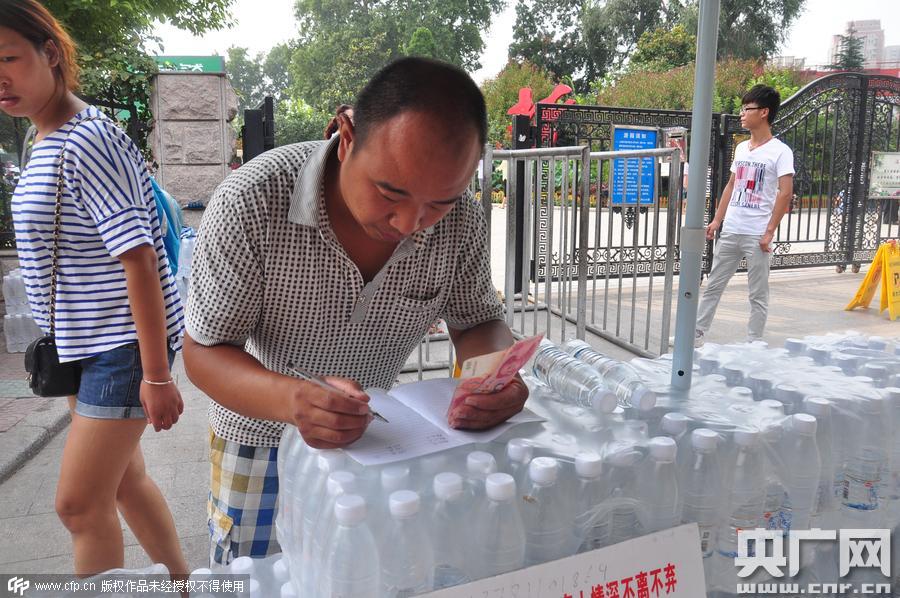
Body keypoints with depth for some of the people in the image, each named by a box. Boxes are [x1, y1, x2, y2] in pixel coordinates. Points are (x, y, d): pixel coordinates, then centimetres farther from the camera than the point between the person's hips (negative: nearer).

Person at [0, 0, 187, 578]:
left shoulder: (89, 142, -19)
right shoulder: (47, 143, 10)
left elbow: (138, 259, -23)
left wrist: (156, 374, -23)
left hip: (122, 345, -9)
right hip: (85, 343, 10)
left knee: (79, 503, 1)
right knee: (122, 479, 19)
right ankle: (181, 581, 37)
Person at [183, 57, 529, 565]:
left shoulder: (461, 222, -21)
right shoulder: (251, 203, -30)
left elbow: (478, 321, -8)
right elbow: (204, 351, -24)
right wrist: (290, 399, -45)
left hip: (375, 436, 3)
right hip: (263, 432, -2)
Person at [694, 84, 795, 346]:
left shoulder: (780, 151, -7)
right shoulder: (741, 148, 13)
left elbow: (785, 192, -13)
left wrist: (770, 231, -17)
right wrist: (717, 219, 12)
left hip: (756, 235, -6)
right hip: (730, 231, 7)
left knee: (758, 294, 5)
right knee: (713, 285, 11)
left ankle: (753, 343, 13)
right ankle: (697, 333, 19)